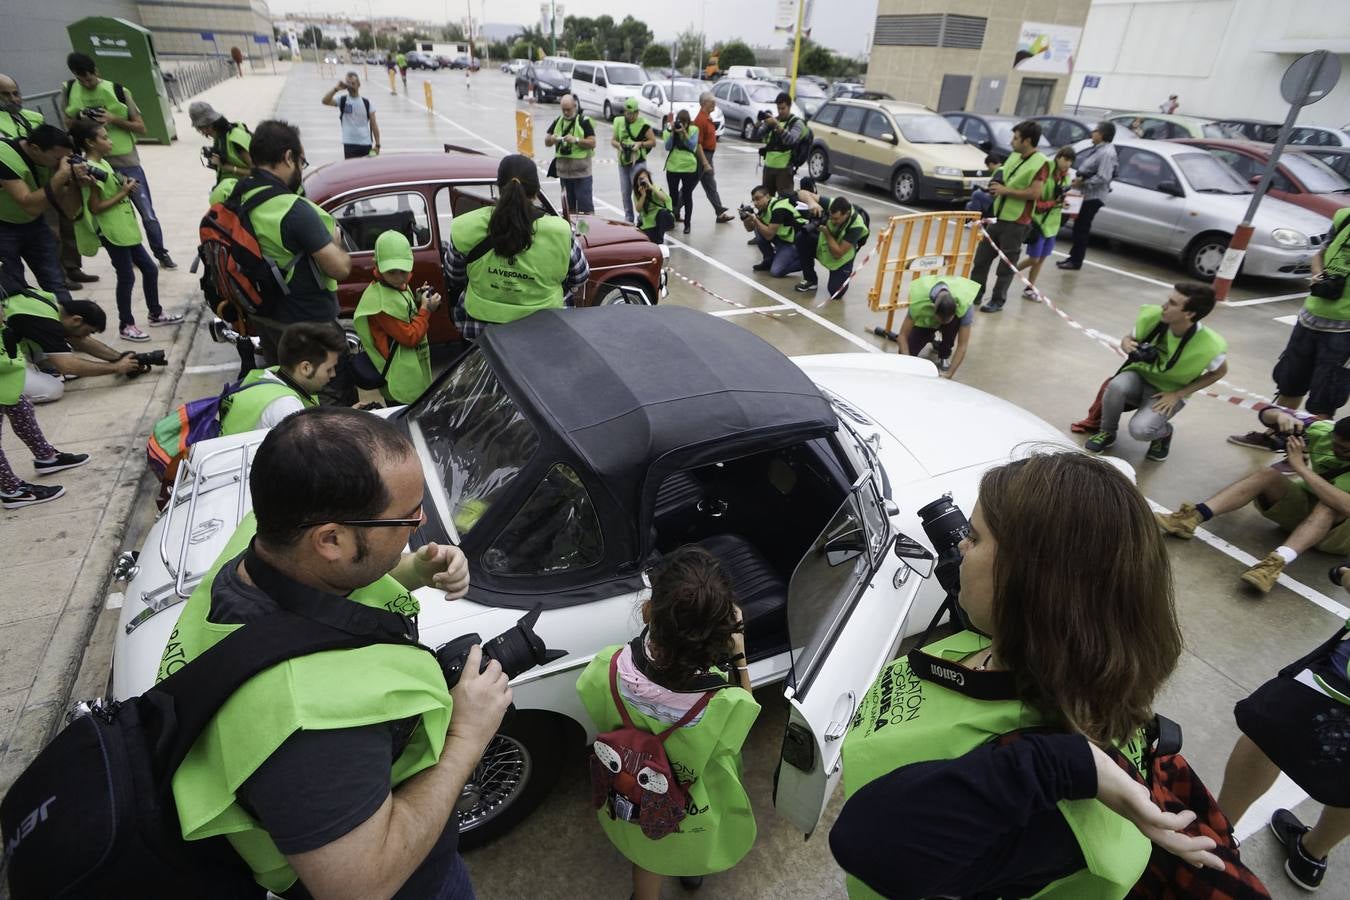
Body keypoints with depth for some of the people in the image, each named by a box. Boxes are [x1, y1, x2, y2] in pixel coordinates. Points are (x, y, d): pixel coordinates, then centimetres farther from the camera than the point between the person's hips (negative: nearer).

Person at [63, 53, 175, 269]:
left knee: (148, 214, 1)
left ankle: (161, 254, 16)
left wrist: (114, 119, -17)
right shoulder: (69, 91, 3)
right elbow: (69, 125, 13)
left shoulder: (118, 91, -4)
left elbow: (141, 127, -3)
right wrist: (79, 121, -9)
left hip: (127, 161, -2)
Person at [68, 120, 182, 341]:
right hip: (113, 233, -9)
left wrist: (125, 186, 1)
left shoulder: (103, 163, 12)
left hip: (126, 229, 9)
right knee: (126, 277, -2)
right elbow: (95, 207, -18)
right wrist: (123, 193, -17)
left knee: (150, 269, 15)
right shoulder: (90, 169, -16)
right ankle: (126, 325, 9)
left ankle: (155, 313, 28)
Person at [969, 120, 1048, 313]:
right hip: (998, 216, 8)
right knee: (981, 256, 11)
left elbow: (1034, 193, -21)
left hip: (1017, 222, -8)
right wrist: (996, 183, 1)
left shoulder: (1040, 163, -14)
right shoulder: (1014, 156, 10)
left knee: (1006, 265, 1)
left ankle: (998, 300, 10)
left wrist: (1006, 190, -17)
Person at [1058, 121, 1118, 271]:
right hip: (1085, 194, 10)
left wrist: (1083, 182, -19)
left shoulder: (1107, 152, -17)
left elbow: (1102, 178, -24)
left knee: (1082, 228, -5)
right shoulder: (1098, 149, 14)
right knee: (1078, 227, 14)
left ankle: (1076, 261, 2)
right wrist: (1079, 178, 2)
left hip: (1093, 196, -10)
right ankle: (1073, 257, 23)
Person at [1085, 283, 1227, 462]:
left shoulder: (1209, 346, -26)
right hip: (1140, 376, 3)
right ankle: (1107, 432, -5)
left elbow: (1219, 372, -4)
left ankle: (1164, 432, 9)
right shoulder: (1152, 316, -21)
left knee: (1140, 429, -29)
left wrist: (1178, 395, -11)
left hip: (1168, 392, -2)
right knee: (1116, 386, -34)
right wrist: (1126, 344, -25)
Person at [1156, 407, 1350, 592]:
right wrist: (1281, 415, -35)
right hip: (1304, 507, 4)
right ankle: (1193, 517, -38)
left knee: (1329, 506, -37)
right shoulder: (1325, 431, -14)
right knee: (1267, 475, -23)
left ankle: (1276, 562, -55)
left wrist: (1300, 467, -43)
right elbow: (1266, 413, -11)